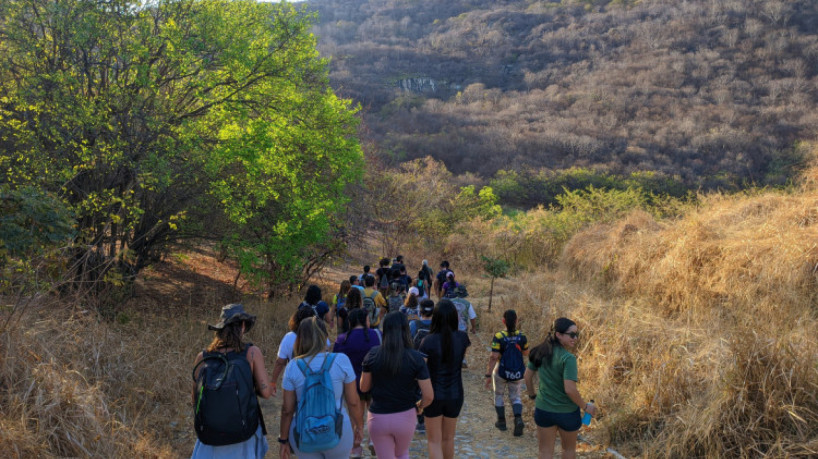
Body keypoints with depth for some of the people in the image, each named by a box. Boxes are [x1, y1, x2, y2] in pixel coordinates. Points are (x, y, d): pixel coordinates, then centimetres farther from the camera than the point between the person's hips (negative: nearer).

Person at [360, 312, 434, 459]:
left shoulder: (373, 354, -11)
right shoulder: (415, 358, -14)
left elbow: (364, 387, -1)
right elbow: (428, 396, -14)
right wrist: (419, 407, 6)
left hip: (378, 418, 0)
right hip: (405, 416, 0)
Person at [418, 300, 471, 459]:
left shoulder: (428, 341, -19)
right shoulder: (462, 338, -10)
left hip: (434, 395, -3)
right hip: (455, 395, 3)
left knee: (434, 441, 10)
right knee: (448, 439, 23)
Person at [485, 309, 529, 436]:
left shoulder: (498, 336, -17)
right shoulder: (521, 336, -7)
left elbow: (494, 357, -19)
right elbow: (525, 353, 7)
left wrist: (488, 375, -13)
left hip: (501, 372, -2)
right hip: (517, 373, 2)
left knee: (498, 395, 22)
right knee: (516, 397, 16)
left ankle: (501, 421, 27)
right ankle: (518, 418, -8)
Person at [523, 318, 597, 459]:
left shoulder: (540, 352, -4)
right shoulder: (568, 358, -23)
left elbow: (527, 377, 4)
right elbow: (570, 390, -27)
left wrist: (532, 395, 20)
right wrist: (586, 406, -12)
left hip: (543, 410, 4)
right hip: (567, 412, -4)